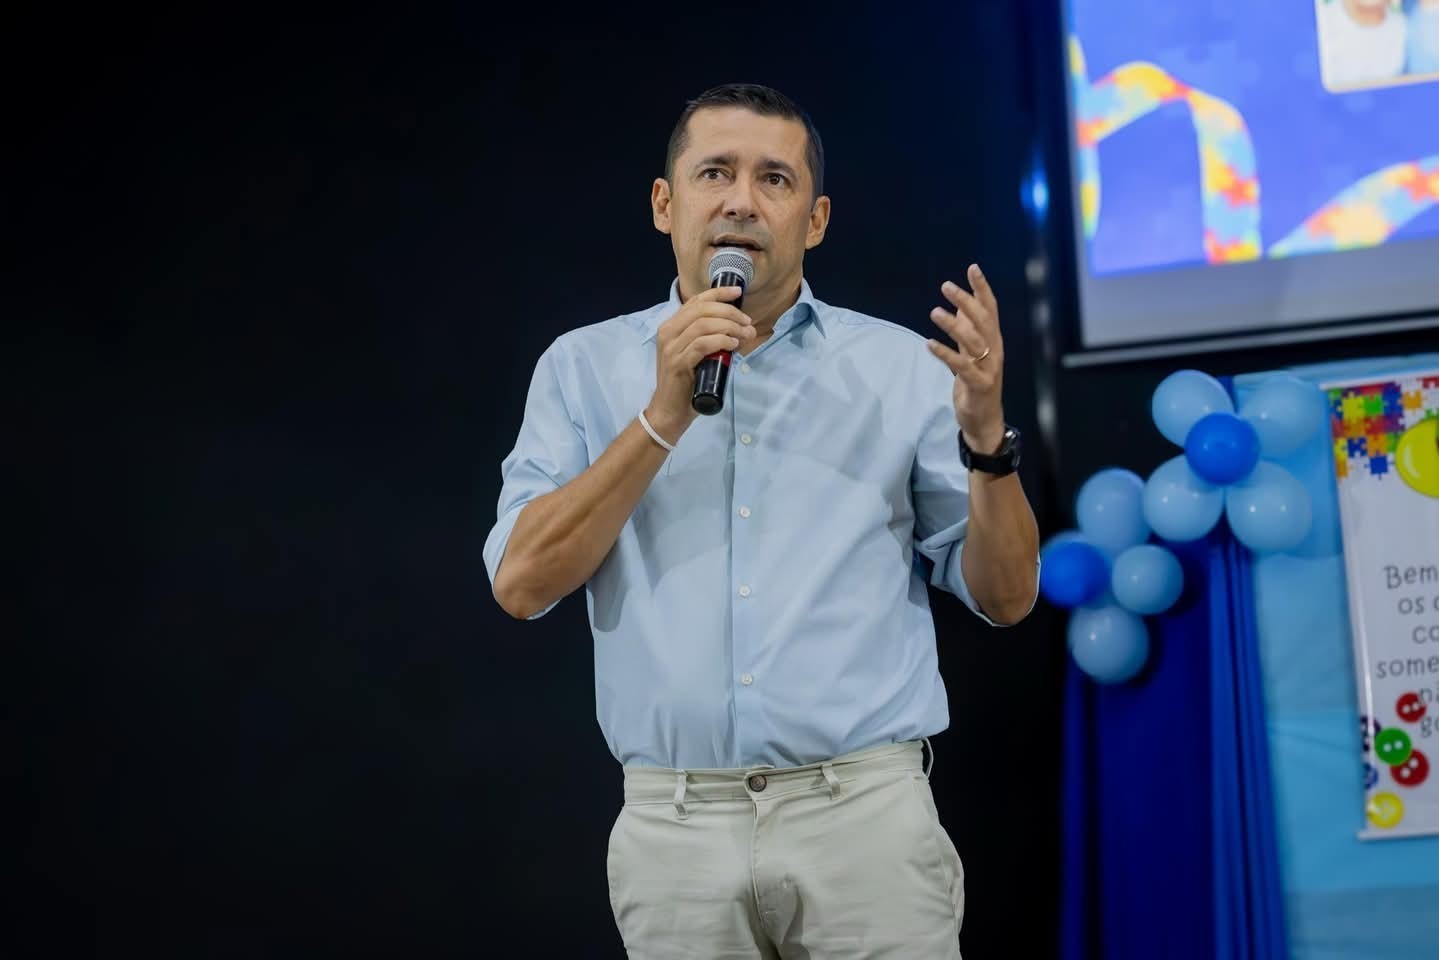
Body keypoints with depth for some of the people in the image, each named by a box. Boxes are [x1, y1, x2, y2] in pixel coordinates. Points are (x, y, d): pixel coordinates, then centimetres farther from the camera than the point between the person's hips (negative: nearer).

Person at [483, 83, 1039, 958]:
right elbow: (522, 583, -6)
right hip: (673, 827, 1)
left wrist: (985, 432, -12)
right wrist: (665, 418, -13)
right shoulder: (583, 367, 5)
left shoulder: (905, 367, 4)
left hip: (864, 813, 0)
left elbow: (1006, 596, 4)